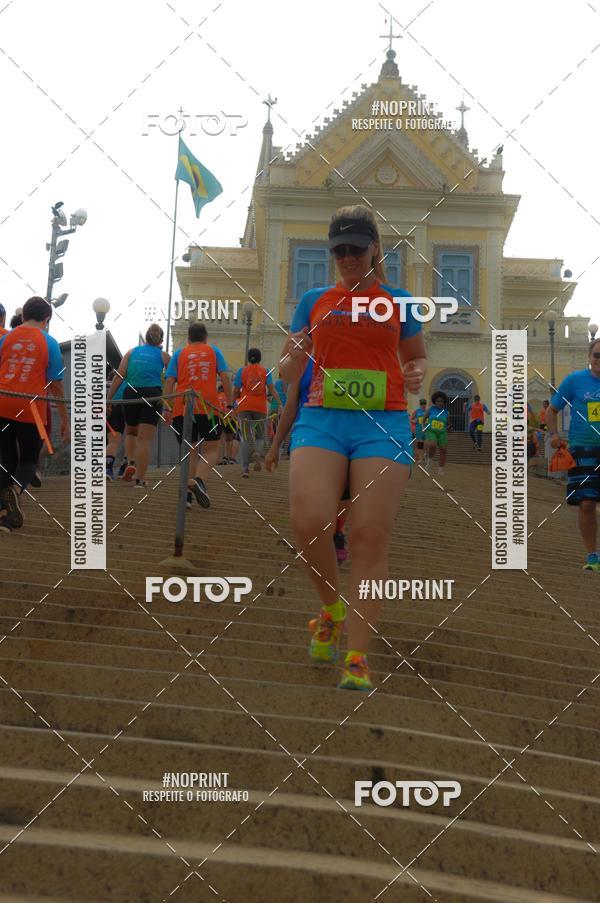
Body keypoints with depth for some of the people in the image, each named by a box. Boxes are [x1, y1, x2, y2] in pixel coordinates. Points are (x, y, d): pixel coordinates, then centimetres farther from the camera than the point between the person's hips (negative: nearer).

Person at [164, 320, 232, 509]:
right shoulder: (213, 351, 13)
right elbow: (225, 377, 2)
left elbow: (169, 381, 4)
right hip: (209, 407, -1)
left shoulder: (179, 353, 14)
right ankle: (199, 479, -23)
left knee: (190, 452, 11)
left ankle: (187, 494, -3)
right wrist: (230, 404, 2)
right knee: (211, 449, 6)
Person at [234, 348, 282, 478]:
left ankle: (245, 468, -7)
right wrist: (280, 404, -8)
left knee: (245, 438, 3)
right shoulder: (265, 371, 4)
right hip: (261, 408, 1)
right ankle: (258, 453, -17)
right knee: (260, 437, 15)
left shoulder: (242, 371, 2)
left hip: (244, 407, -1)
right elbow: (272, 389, -6)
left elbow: (236, 392, 2)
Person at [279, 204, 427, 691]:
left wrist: (415, 375, 0)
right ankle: (331, 608, 11)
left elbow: (417, 358, 24)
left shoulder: (398, 301, 14)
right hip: (322, 418, 1)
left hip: (383, 423, -1)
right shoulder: (314, 300, 16)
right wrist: (294, 357, -7)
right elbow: (288, 372, 17)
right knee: (308, 522, -19)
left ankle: (358, 658, -3)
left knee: (370, 537, -8)